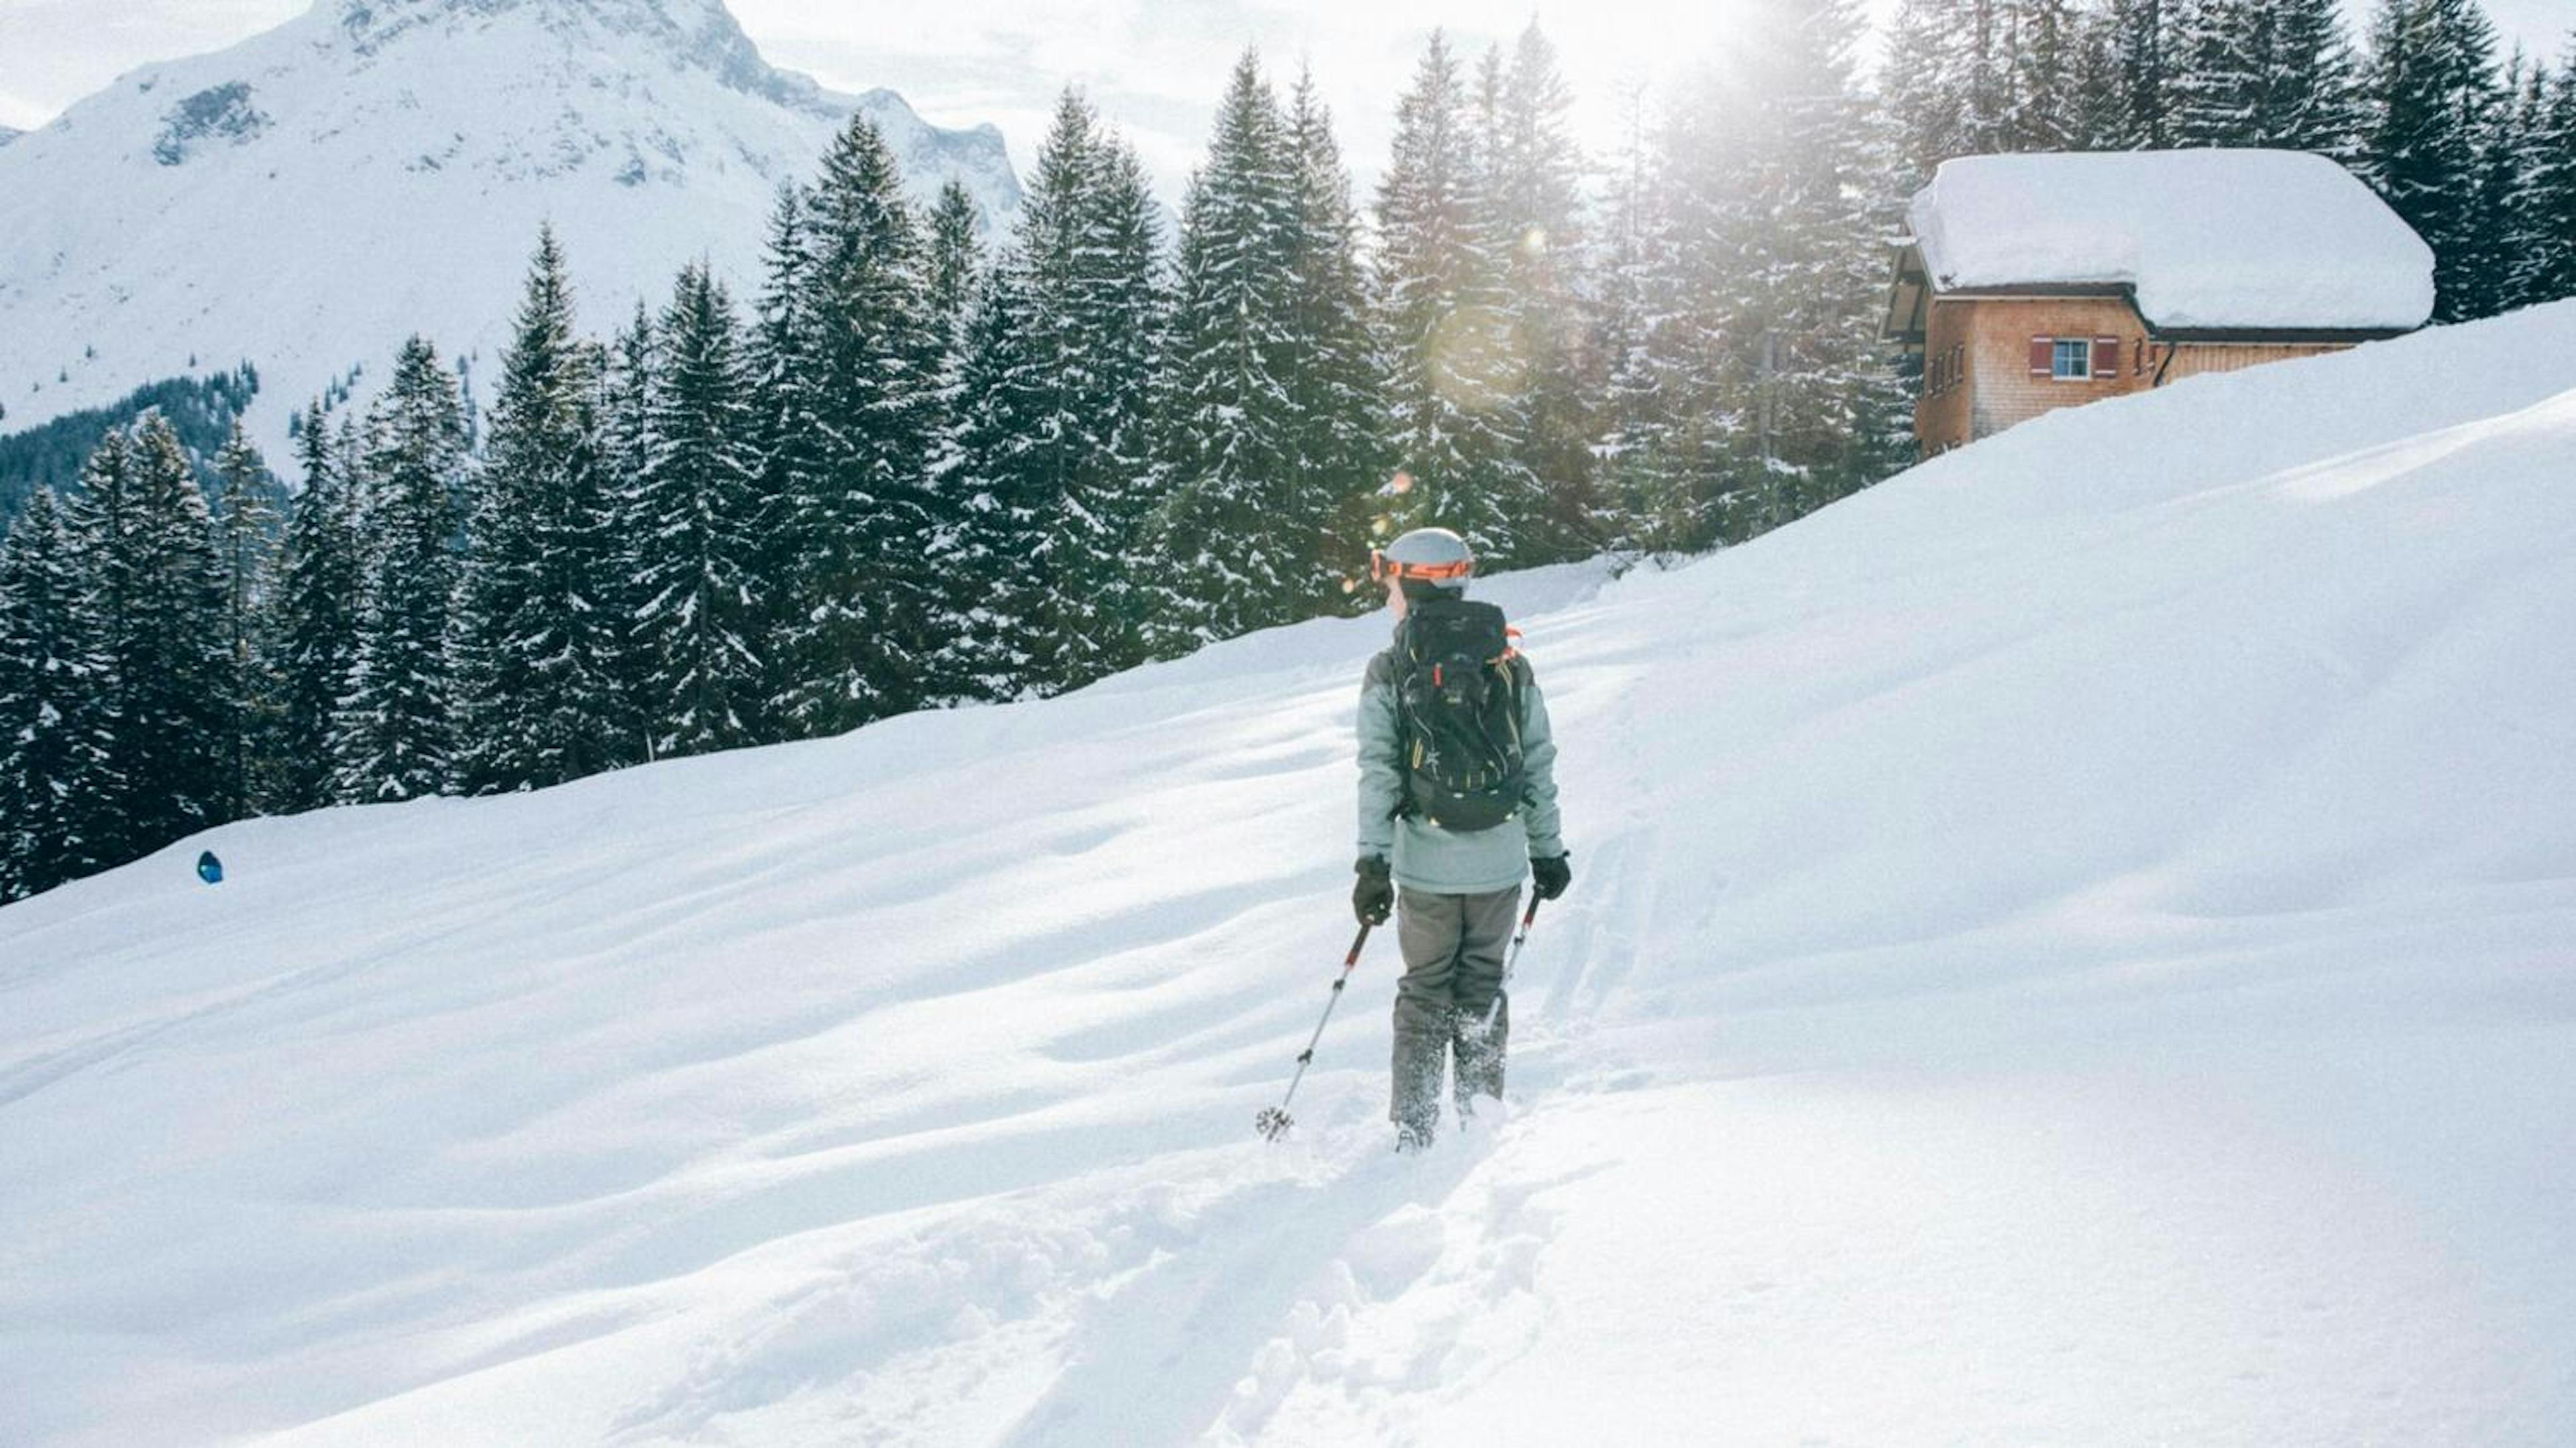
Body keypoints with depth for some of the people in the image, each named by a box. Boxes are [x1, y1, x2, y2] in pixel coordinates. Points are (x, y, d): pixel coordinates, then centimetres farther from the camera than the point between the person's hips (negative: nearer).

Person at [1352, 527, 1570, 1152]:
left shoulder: (1389, 674, -4)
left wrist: (1372, 864, -7)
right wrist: (1548, 850, 14)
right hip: (1501, 859, 2)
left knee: (1425, 990, 11)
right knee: (1483, 987, 14)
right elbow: (1540, 764, 6)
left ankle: (1415, 1129, 10)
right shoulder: (1511, 666, 4)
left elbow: (1378, 774, -8)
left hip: (1426, 861, -1)